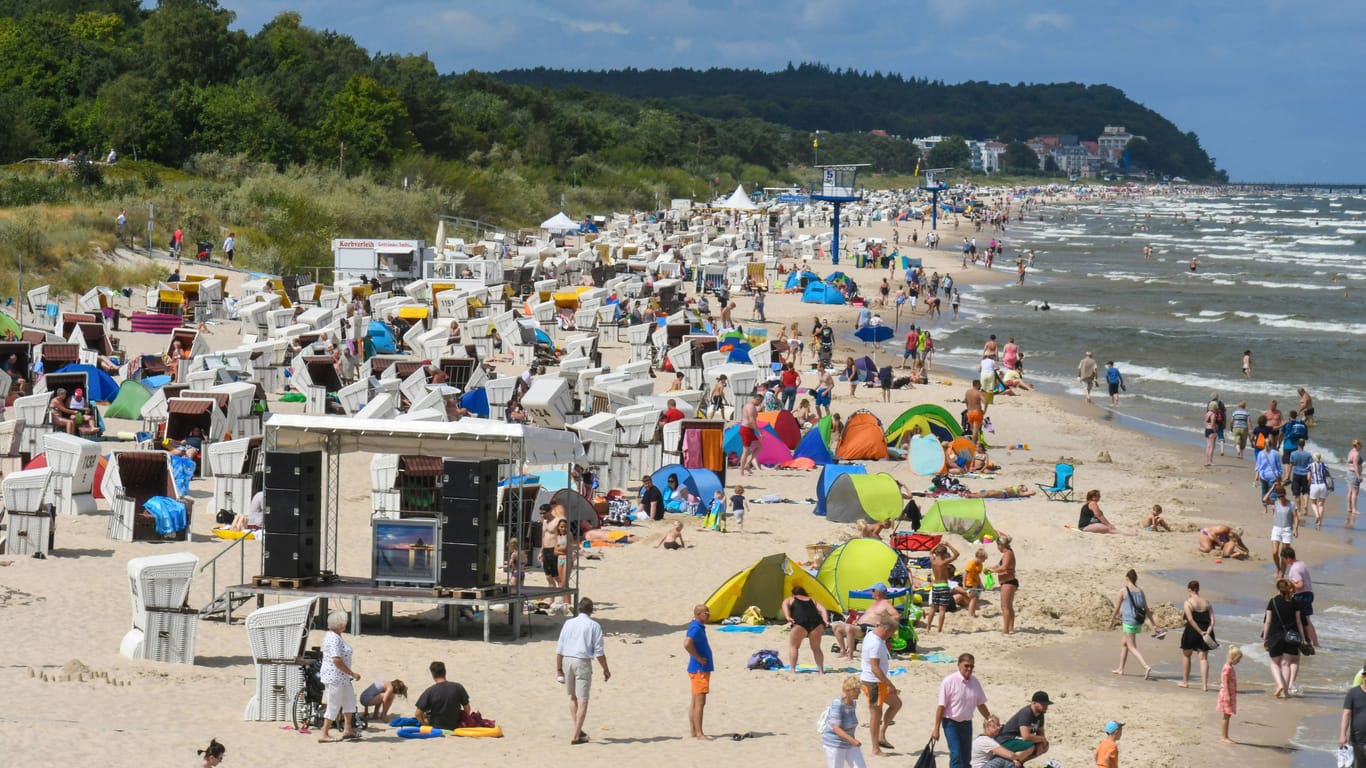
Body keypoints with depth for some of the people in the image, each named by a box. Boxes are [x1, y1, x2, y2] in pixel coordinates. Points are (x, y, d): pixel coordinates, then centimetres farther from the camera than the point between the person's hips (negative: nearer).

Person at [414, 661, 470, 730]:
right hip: (455, 726, 0)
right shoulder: (458, 687, -14)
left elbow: (418, 714, -17)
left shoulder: (429, 692, -18)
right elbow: (467, 709, -7)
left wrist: (424, 723, 4)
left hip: (436, 727, 0)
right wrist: (464, 721, 13)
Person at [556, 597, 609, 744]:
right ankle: (576, 736, -6)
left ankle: (577, 730, 20)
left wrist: (558, 669, 11)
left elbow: (559, 648, 6)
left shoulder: (568, 623, 8)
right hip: (583, 662, -4)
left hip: (567, 660, 4)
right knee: (582, 700, -1)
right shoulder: (594, 626, -2)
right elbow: (599, 651, -6)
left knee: (573, 697, 19)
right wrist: (606, 669, 3)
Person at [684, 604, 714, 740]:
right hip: (699, 669, -10)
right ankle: (699, 733, -9)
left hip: (701, 669, 10)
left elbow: (688, 642, 29)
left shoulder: (698, 627, 13)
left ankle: (694, 731, 18)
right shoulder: (696, 628, -18)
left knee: (695, 702, 13)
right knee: (700, 702, -9)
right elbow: (687, 644, -34)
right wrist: (699, 658, -22)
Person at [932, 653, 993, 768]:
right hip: (951, 723, -6)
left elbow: (981, 704, 13)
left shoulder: (975, 682, 2)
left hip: (966, 723, 6)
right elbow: (941, 706, -13)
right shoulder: (949, 681, -14)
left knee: (966, 757, 9)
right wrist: (936, 729, -13)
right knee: (956, 755, -16)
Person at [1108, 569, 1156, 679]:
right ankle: (1120, 669, 30)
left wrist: (1112, 621, 11)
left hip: (1129, 621, -7)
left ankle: (1146, 667, -22)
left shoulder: (1123, 591, -8)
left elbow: (1117, 608, -3)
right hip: (1139, 622, 7)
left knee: (1132, 647, -4)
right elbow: (1146, 609, 7)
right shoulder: (1140, 592, 7)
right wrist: (1153, 624, 10)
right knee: (1124, 644, 22)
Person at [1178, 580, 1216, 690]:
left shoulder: (1188, 603, -9)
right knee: (1204, 658, 5)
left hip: (1192, 632, -4)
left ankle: (1185, 681, 24)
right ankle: (1204, 684, -4)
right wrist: (1207, 632, -10)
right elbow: (1212, 620, -2)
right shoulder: (1206, 603, 6)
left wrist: (1200, 632, -18)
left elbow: (1191, 620, -19)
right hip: (1205, 632, 4)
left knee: (1186, 655, 17)